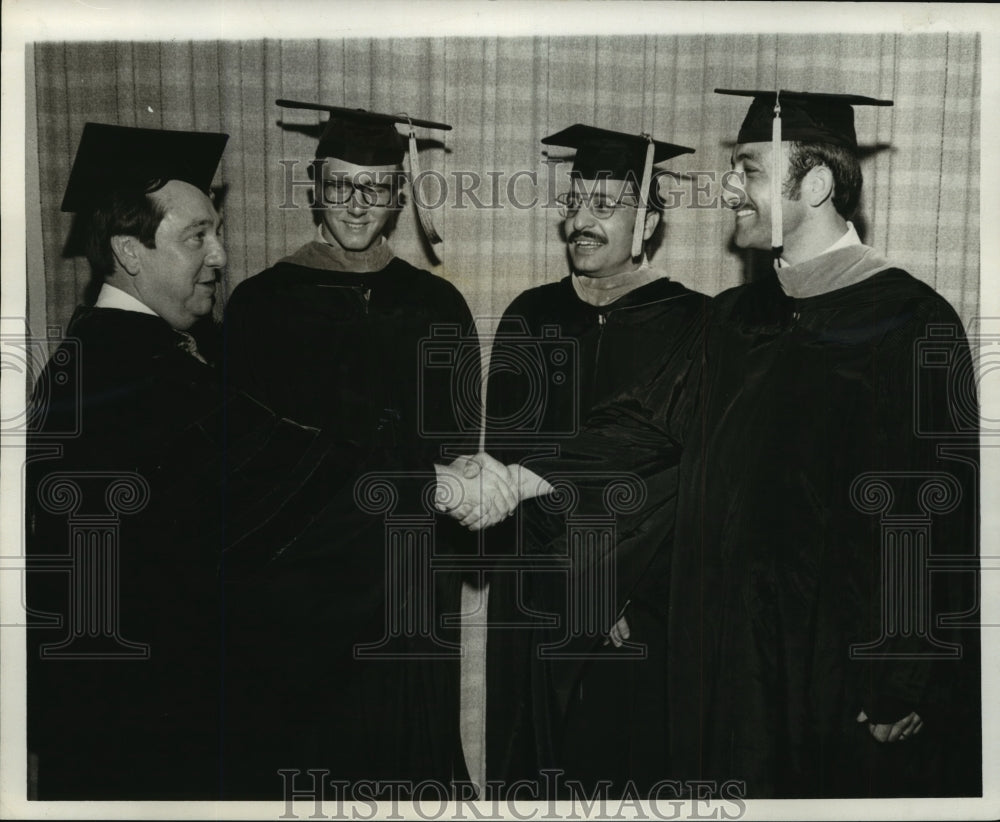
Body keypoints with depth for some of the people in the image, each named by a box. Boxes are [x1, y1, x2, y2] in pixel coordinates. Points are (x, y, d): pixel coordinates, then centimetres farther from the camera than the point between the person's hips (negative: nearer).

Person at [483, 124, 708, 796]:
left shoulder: (692, 326, -4)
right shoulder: (531, 318, 6)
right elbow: (506, 452, 5)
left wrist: (630, 598, -13)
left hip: (639, 615, -3)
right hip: (533, 610, 3)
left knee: (627, 762, 6)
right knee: (532, 765, 11)